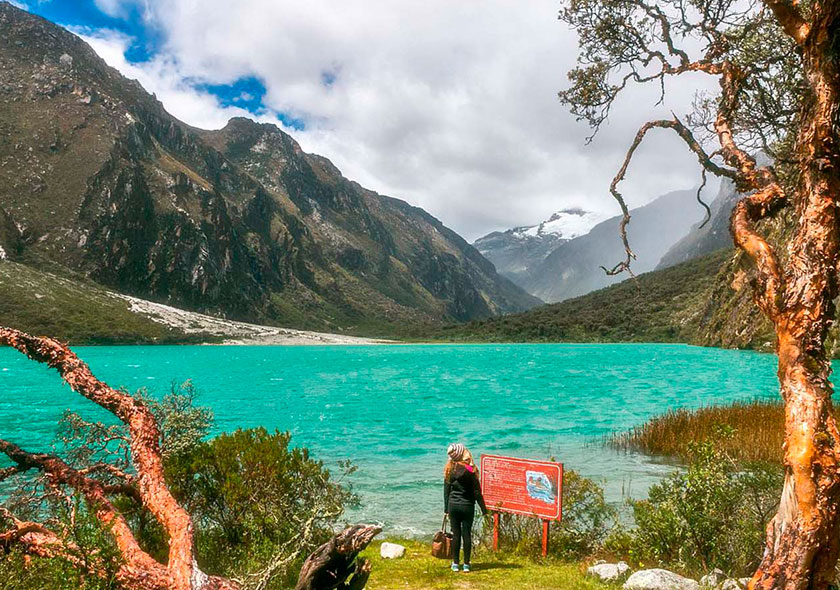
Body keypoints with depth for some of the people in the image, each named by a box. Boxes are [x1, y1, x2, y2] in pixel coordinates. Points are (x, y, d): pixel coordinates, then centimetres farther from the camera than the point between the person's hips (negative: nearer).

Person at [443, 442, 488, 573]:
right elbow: (477, 492, -9)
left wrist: (446, 509, 12)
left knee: (456, 534, 9)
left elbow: (446, 491, 4)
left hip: (453, 506, 2)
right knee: (466, 534, 6)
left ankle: (455, 563, 14)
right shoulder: (470, 470, -13)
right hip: (467, 507, -2)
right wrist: (483, 509, -1)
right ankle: (466, 564, 11)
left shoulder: (449, 470, -3)